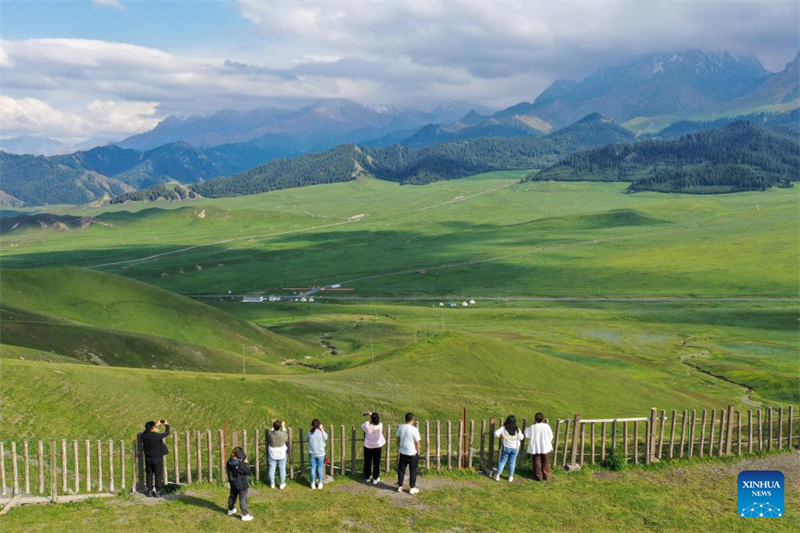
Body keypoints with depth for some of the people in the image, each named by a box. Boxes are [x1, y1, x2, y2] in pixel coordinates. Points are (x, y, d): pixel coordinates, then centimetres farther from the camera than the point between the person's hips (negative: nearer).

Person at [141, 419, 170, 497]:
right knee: (158, 475, 7)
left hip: (148, 459, 4)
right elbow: (167, 433, -6)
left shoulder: (144, 436, -9)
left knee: (149, 475, 15)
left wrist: (157, 424, 21)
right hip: (157, 459, -4)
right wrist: (166, 425, 13)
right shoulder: (157, 436, -22)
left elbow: (149, 431, 15)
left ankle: (150, 491, 21)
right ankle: (157, 492, 11)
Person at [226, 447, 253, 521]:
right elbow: (247, 471, -22)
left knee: (232, 496, 26)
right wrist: (245, 463, -16)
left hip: (233, 484, 8)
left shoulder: (229, 462, -6)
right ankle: (245, 515, 9)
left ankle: (230, 510, 45)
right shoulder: (240, 464, -29)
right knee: (243, 499, 3)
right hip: (241, 485, -7)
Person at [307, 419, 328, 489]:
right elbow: (326, 438, 6)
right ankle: (320, 484, 18)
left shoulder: (310, 433, -11)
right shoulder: (321, 432, -13)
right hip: (320, 454, -1)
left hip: (312, 454, 1)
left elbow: (307, 439, 9)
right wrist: (322, 429, 6)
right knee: (320, 468, 11)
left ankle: (313, 484, 17)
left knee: (313, 468, 11)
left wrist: (311, 429, 4)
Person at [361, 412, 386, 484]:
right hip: (377, 447, 0)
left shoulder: (367, 425, -22)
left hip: (368, 447, 0)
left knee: (367, 462, 17)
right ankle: (375, 479, 19)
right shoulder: (380, 425, -17)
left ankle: (368, 477, 30)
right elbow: (376, 421, 6)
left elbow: (362, 427, 2)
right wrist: (371, 415, 16)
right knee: (376, 463, 13)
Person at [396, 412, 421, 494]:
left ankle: (400, 486, 23)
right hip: (412, 453, -4)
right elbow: (417, 442, -15)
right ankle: (412, 488, 16)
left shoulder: (400, 427, -6)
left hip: (402, 453, 4)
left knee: (401, 469, 16)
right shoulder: (414, 429, -21)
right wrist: (418, 451, 1)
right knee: (413, 471, 10)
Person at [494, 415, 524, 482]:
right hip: (515, 448, 0)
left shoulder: (503, 428, -17)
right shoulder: (517, 430, -16)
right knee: (512, 462, 14)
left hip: (506, 447, 0)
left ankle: (497, 475, 12)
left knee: (502, 461, 13)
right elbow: (521, 437, -6)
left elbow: (496, 434, -22)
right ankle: (510, 477, 22)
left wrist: (501, 436, -3)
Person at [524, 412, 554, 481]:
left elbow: (527, 435, -8)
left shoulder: (532, 427, -13)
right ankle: (546, 475, 20)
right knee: (546, 462, 15)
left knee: (537, 462, 10)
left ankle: (539, 476, 13)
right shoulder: (546, 426, -11)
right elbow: (550, 436, -3)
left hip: (536, 448, -1)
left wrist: (527, 428, 7)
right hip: (546, 447, 1)